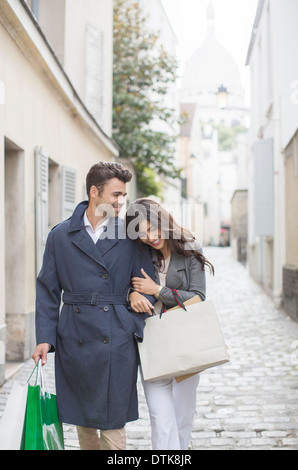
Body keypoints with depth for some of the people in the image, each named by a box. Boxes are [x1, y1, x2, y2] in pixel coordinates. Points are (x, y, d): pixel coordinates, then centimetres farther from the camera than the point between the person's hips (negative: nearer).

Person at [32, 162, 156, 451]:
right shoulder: (60, 236, 6)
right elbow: (47, 291, 6)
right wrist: (44, 338, -2)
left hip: (117, 341, -1)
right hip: (75, 340, 1)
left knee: (113, 420, -1)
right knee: (82, 419, 12)